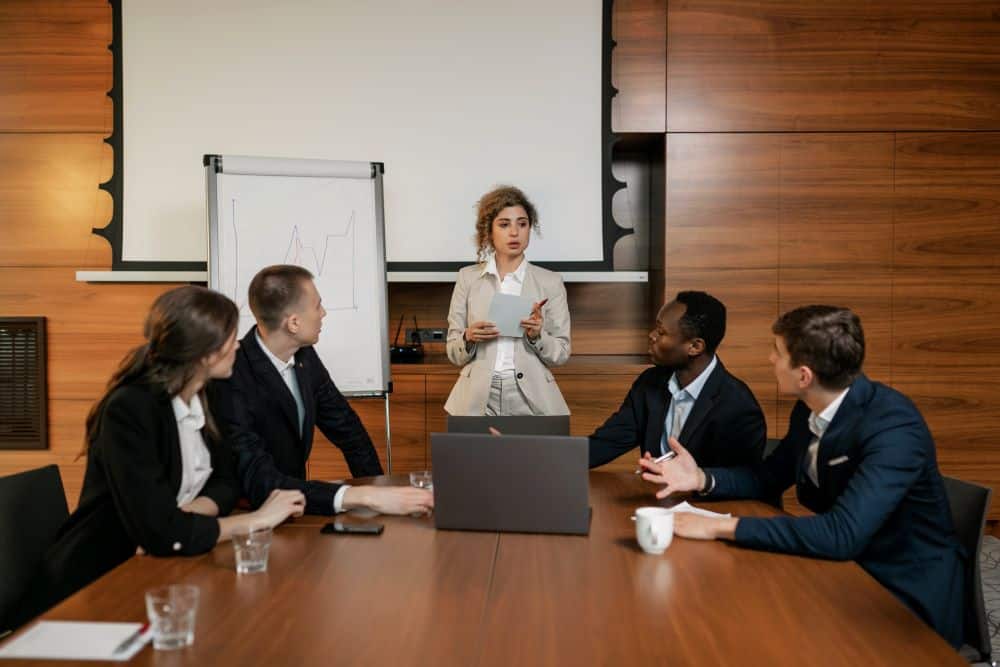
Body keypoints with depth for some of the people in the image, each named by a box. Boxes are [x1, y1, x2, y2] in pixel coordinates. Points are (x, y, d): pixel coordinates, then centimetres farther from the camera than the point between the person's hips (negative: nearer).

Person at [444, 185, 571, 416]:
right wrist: (469, 338, -10)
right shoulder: (468, 278, 7)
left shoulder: (550, 282, 5)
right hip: (478, 400, 0)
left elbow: (562, 354, 6)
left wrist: (537, 336, -11)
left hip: (531, 399, 0)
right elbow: (454, 354, 9)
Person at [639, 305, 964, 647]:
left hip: (907, 593, -6)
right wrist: (701, 478, -8)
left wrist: (722, 526, -36)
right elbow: (768, 477, 11)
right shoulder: (809, 409, -5)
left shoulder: (893, 427, -28)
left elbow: (842, 535, -38)